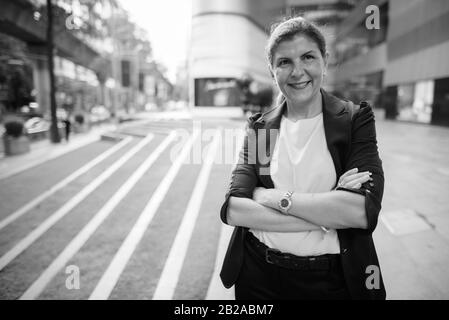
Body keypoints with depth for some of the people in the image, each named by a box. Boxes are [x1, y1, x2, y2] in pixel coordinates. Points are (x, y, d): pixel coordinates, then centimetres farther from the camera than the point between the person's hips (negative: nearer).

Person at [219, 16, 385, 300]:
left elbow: (364, 211, -20)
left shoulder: (356, 120, -6)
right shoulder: (259, 127, -2)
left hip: (332, 282, -1)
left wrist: (275, 197, -18)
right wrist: (328, 215, -21)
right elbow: (233, 210, -14)